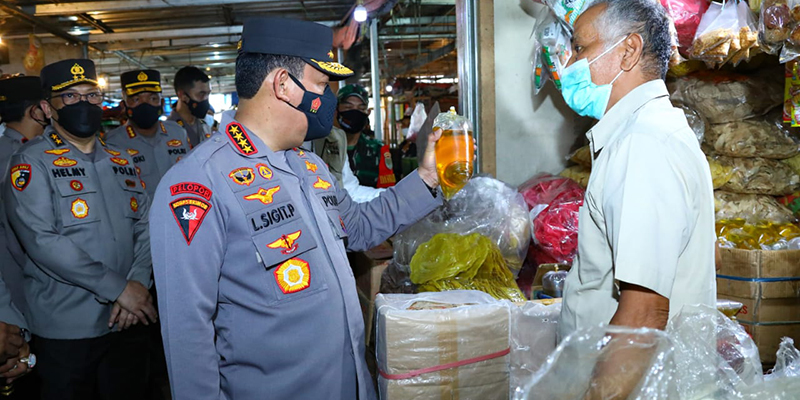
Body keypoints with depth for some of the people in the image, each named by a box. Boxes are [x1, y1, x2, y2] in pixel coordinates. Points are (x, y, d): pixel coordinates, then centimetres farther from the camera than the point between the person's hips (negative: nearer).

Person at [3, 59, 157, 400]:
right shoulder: (32, 162, -7)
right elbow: (42, 241, -18)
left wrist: (138, 284, -11)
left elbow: (145, 225, 5)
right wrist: (118, 287, -18)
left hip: (129, 321, 5)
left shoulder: (120, 160, 10)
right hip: (66, 329, -5)